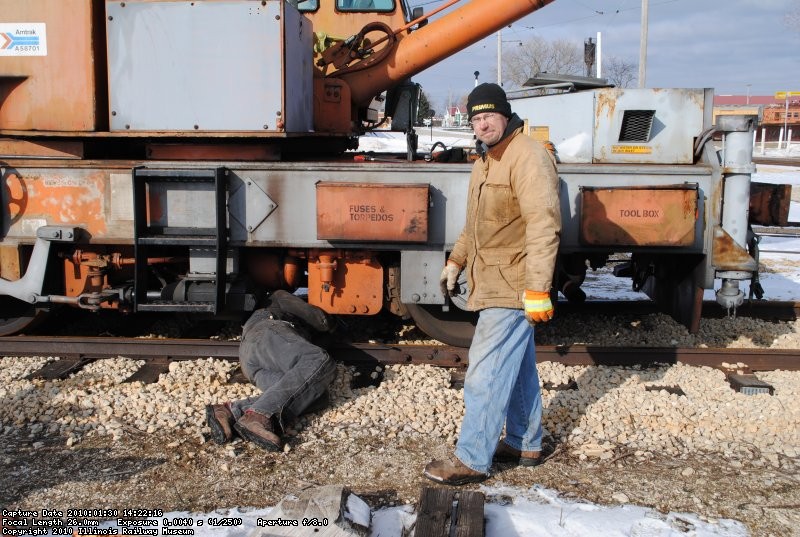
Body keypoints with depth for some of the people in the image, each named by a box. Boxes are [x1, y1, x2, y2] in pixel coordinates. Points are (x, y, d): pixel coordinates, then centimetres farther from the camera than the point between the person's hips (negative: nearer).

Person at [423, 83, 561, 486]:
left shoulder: (528, 157, -18)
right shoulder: (485, 160, 15)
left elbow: (543, 226, -26)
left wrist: (538, 290, -30)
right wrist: (456, 261, 23)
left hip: (511, 287, -10)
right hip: (494, 283, 10)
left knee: (486, 373, -7)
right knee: (519, 367, 18)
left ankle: (472, 460, 2)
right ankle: (525, 444, 31)